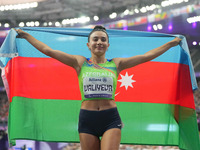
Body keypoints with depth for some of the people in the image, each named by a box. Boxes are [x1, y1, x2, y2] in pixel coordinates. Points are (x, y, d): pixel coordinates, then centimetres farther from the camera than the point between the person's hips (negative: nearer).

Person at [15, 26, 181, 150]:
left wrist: (172, 43, 10)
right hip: (87, 119, 1)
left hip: (111, 119, -1)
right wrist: (25, 35, 8)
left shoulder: (116, 64, 8)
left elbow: (147, 56, 9)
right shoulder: (80, 62, 7)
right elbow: (48, 50, 7)